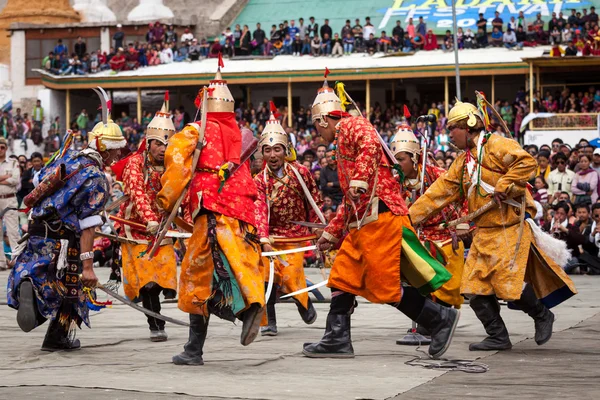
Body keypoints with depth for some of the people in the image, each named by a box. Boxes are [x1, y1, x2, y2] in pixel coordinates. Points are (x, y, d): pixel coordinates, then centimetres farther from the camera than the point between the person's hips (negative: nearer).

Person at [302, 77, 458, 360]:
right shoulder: (342, 147, 29)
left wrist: (360, 179, -33)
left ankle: (440, 319, -1)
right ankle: (337, 339, 6)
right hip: (362, 221, 10)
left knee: (385, 287, -10)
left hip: (380, 214, -10)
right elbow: (349, 201, 31)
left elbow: (370, 143, -25)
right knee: (342, 277, 6)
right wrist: (331, 233, 32)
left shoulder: (351, 126, 0)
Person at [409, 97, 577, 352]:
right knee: (475, 288, 0)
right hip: (484, 233, 8)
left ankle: (542, 316, 15)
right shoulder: (462, 162, 17)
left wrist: (503, 187, -24)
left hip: (510, 228, -8)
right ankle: (498, 338, 8)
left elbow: (526, 162, -22)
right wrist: (411, 216, 10)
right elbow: (439, 193, 16)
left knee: (509, 285, -12)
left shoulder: (495, 145, -8)